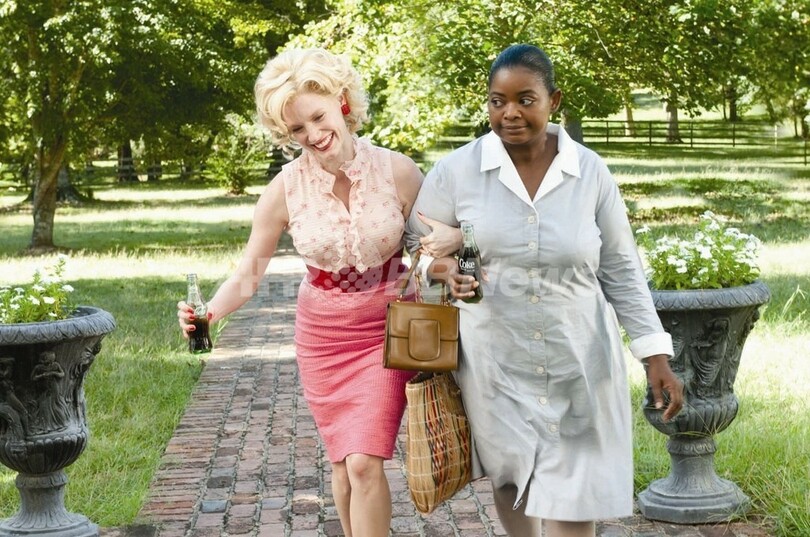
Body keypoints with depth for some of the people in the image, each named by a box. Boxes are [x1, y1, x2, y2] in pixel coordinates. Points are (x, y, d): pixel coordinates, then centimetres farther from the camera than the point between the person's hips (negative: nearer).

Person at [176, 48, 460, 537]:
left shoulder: (397, 171, -14)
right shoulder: (286, 189, -11)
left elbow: (444, 238, -2)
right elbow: (249, 274, -8)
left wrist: (440, 244, -27)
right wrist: (209, 313, -27)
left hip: (387, 331, -2)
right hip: (324, 335, 2)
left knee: (365, 463, -12)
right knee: (344, 464, 10)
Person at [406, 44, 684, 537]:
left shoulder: (590, 172, -4)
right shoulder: (457, 170, -7)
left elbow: (621, 270, 2)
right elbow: (418, 244, 5)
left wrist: (656, 356, -3)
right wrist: (442, 269, -19)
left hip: (578, 364, 0)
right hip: (496, 362, 0)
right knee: (511, 477, 15)